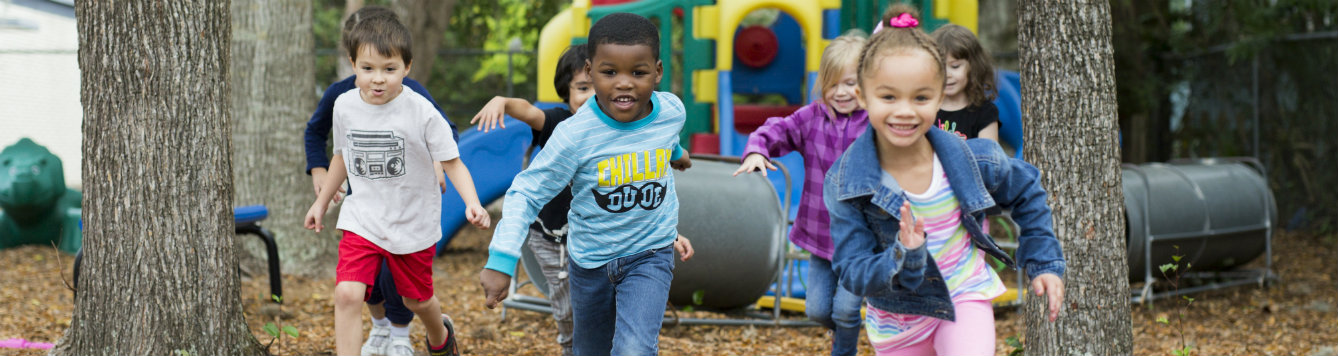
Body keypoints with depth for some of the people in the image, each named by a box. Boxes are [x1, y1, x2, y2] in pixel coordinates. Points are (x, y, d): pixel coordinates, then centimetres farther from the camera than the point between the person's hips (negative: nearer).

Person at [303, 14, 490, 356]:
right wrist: (321, 202, 22)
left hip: (414, 225, -2)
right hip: (361, 221, 2)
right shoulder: (345, 106, -6)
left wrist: (472, 203, -31)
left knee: (417, 300, 19)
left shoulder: (421, 112, -18)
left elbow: (452, 163, -14)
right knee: (347, 294, -19)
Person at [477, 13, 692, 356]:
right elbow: (526, 193, -21)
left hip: (650, 254, 0)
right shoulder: (576, 136, -26)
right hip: (590, 259, 0)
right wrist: (501, 260, -31)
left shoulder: (672, 112, -15)